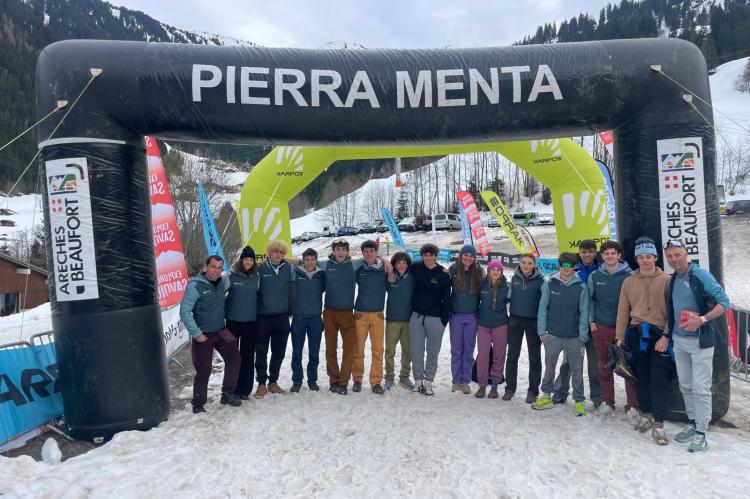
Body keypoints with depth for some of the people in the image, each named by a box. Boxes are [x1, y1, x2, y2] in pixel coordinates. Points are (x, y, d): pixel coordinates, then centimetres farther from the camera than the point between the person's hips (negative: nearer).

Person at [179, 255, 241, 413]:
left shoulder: (222, 281, 2)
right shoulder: (195, 285, -15)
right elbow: (185, 311, -16)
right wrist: (196, 333, -17)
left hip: (221, 331, 6)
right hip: (203, 335, -6)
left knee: (234, 358, -2)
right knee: (203, 371, 1)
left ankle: (227, 393, 15)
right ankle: (198, 404, 22)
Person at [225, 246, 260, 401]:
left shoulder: (256, 277, 3)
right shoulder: (232, 276, -7)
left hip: (251, 321, 2)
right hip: (233, 321, -2)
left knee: (248, 356, 7)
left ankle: (244, 389, 17)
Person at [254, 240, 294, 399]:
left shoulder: (289, 268, 2)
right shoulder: (261, 269, -4)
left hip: (282, 317, 3)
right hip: (263, 317, -2)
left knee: (279, 352, 11)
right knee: (261, 353, 4)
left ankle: (273, 382, 25)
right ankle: (261, 384, 16)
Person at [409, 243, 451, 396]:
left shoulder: (444, 274, -4)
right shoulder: (416, 268, 1)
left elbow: (446, 299, -2)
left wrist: (444, 321, -4)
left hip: (435, 318, -1)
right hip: (416, 316, 2)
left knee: (433, 352, 7)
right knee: (417, 351, 6)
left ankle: (428, 381, 17)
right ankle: (418, 379, 17)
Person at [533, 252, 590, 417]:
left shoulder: (581, 287, -3)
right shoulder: (549, 284, -1)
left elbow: (584, 313, -1)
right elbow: (543, 308, 2)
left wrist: (582, 337, -5)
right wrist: (542, 331, -3)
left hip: (574, 337, -1)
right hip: (552, 335, 1)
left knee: (577, 369, 8)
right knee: (549, 367, 13)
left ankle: (579, 400, 21)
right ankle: (546, 396, 27)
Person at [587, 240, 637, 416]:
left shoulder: (629, 275, -4)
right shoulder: (594, 276, 4)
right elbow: (590, 299, 12)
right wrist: (591, 320, 5)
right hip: (601, 327, 3)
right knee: (604, 366, 10)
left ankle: (632, 405, 8)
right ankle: (607, 401, 21)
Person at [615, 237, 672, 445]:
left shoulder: (666, 280, 0)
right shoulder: (628, 282, 9)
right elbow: (623, 311, 10)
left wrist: (666, 336, -10)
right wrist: (620, 337, 7)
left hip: (659, 335, -3)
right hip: (636, 334, 3)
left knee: (659, 381, -4)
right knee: (641, 377, 12)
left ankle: (658, 424, 1)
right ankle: (645, 414, 27)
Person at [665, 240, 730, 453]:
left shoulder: (701, 275, -12)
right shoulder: (672, 280, 8)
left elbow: (724, 302, -14)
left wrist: (701, 320, -25)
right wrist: (669, 335, 10)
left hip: (700, 340, -6)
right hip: (679, 340, 7)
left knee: (700, 387, -3)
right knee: (685, 386, 14)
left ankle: (701, 434, 6)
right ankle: (692, 424, 28)